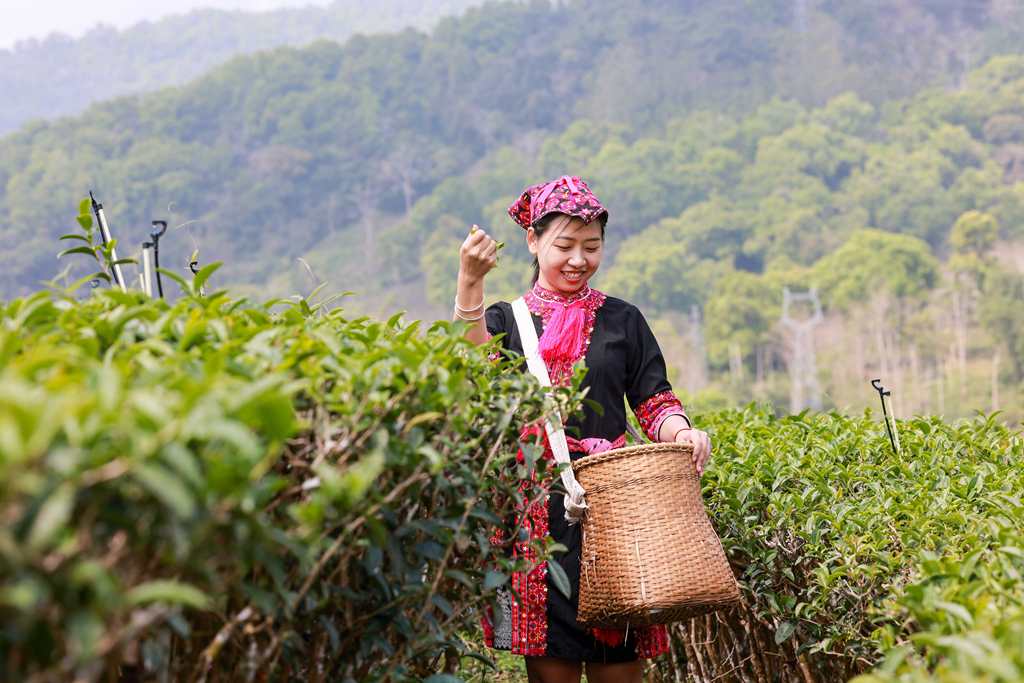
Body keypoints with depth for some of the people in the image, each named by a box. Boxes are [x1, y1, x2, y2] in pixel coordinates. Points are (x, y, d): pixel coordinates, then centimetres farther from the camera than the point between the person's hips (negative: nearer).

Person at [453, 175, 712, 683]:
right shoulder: (506, 319, 10)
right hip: (536, 509, -1)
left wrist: (681, 432, -13)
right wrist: (469, 285, -20)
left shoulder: (622, 320, 13)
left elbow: (654, 401, 9)